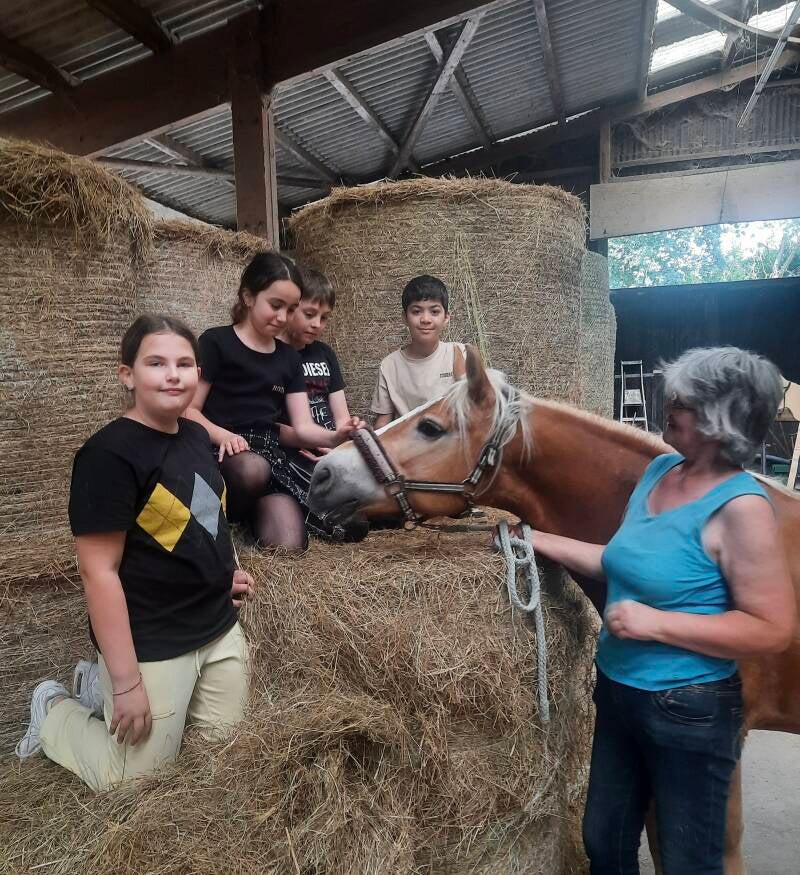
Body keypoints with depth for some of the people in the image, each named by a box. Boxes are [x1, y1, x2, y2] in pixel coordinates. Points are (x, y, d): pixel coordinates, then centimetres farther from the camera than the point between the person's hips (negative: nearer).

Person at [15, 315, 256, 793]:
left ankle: (100, 687, 32)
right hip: (150, 645, -7)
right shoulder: (109, 454, -22)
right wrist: (127, 681, -20)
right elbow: (99, 571, -22)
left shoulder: (197, 435, 3)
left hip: (220, 627, 8)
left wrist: (226, 571, 8)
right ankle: (53, 711, 31)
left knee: (225, 740, 20)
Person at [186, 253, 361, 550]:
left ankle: (248, 519, 8)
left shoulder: (289, 358, 16)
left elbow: (303, 427, 9)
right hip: (223, 454, -3)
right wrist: (222, 435, -23)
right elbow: (188, 411, -3)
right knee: (253, 469, -40)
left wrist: (335, 437, -13)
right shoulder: (216, 342, 1)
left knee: (289, 546, -21)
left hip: (269, 454, 3)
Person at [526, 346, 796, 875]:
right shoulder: (660, 470, 1)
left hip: (690, 711, -7)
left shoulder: (740, 506, -23)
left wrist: (655, 623, -26)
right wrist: (539, 541, 4)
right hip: (618, 692, 8)